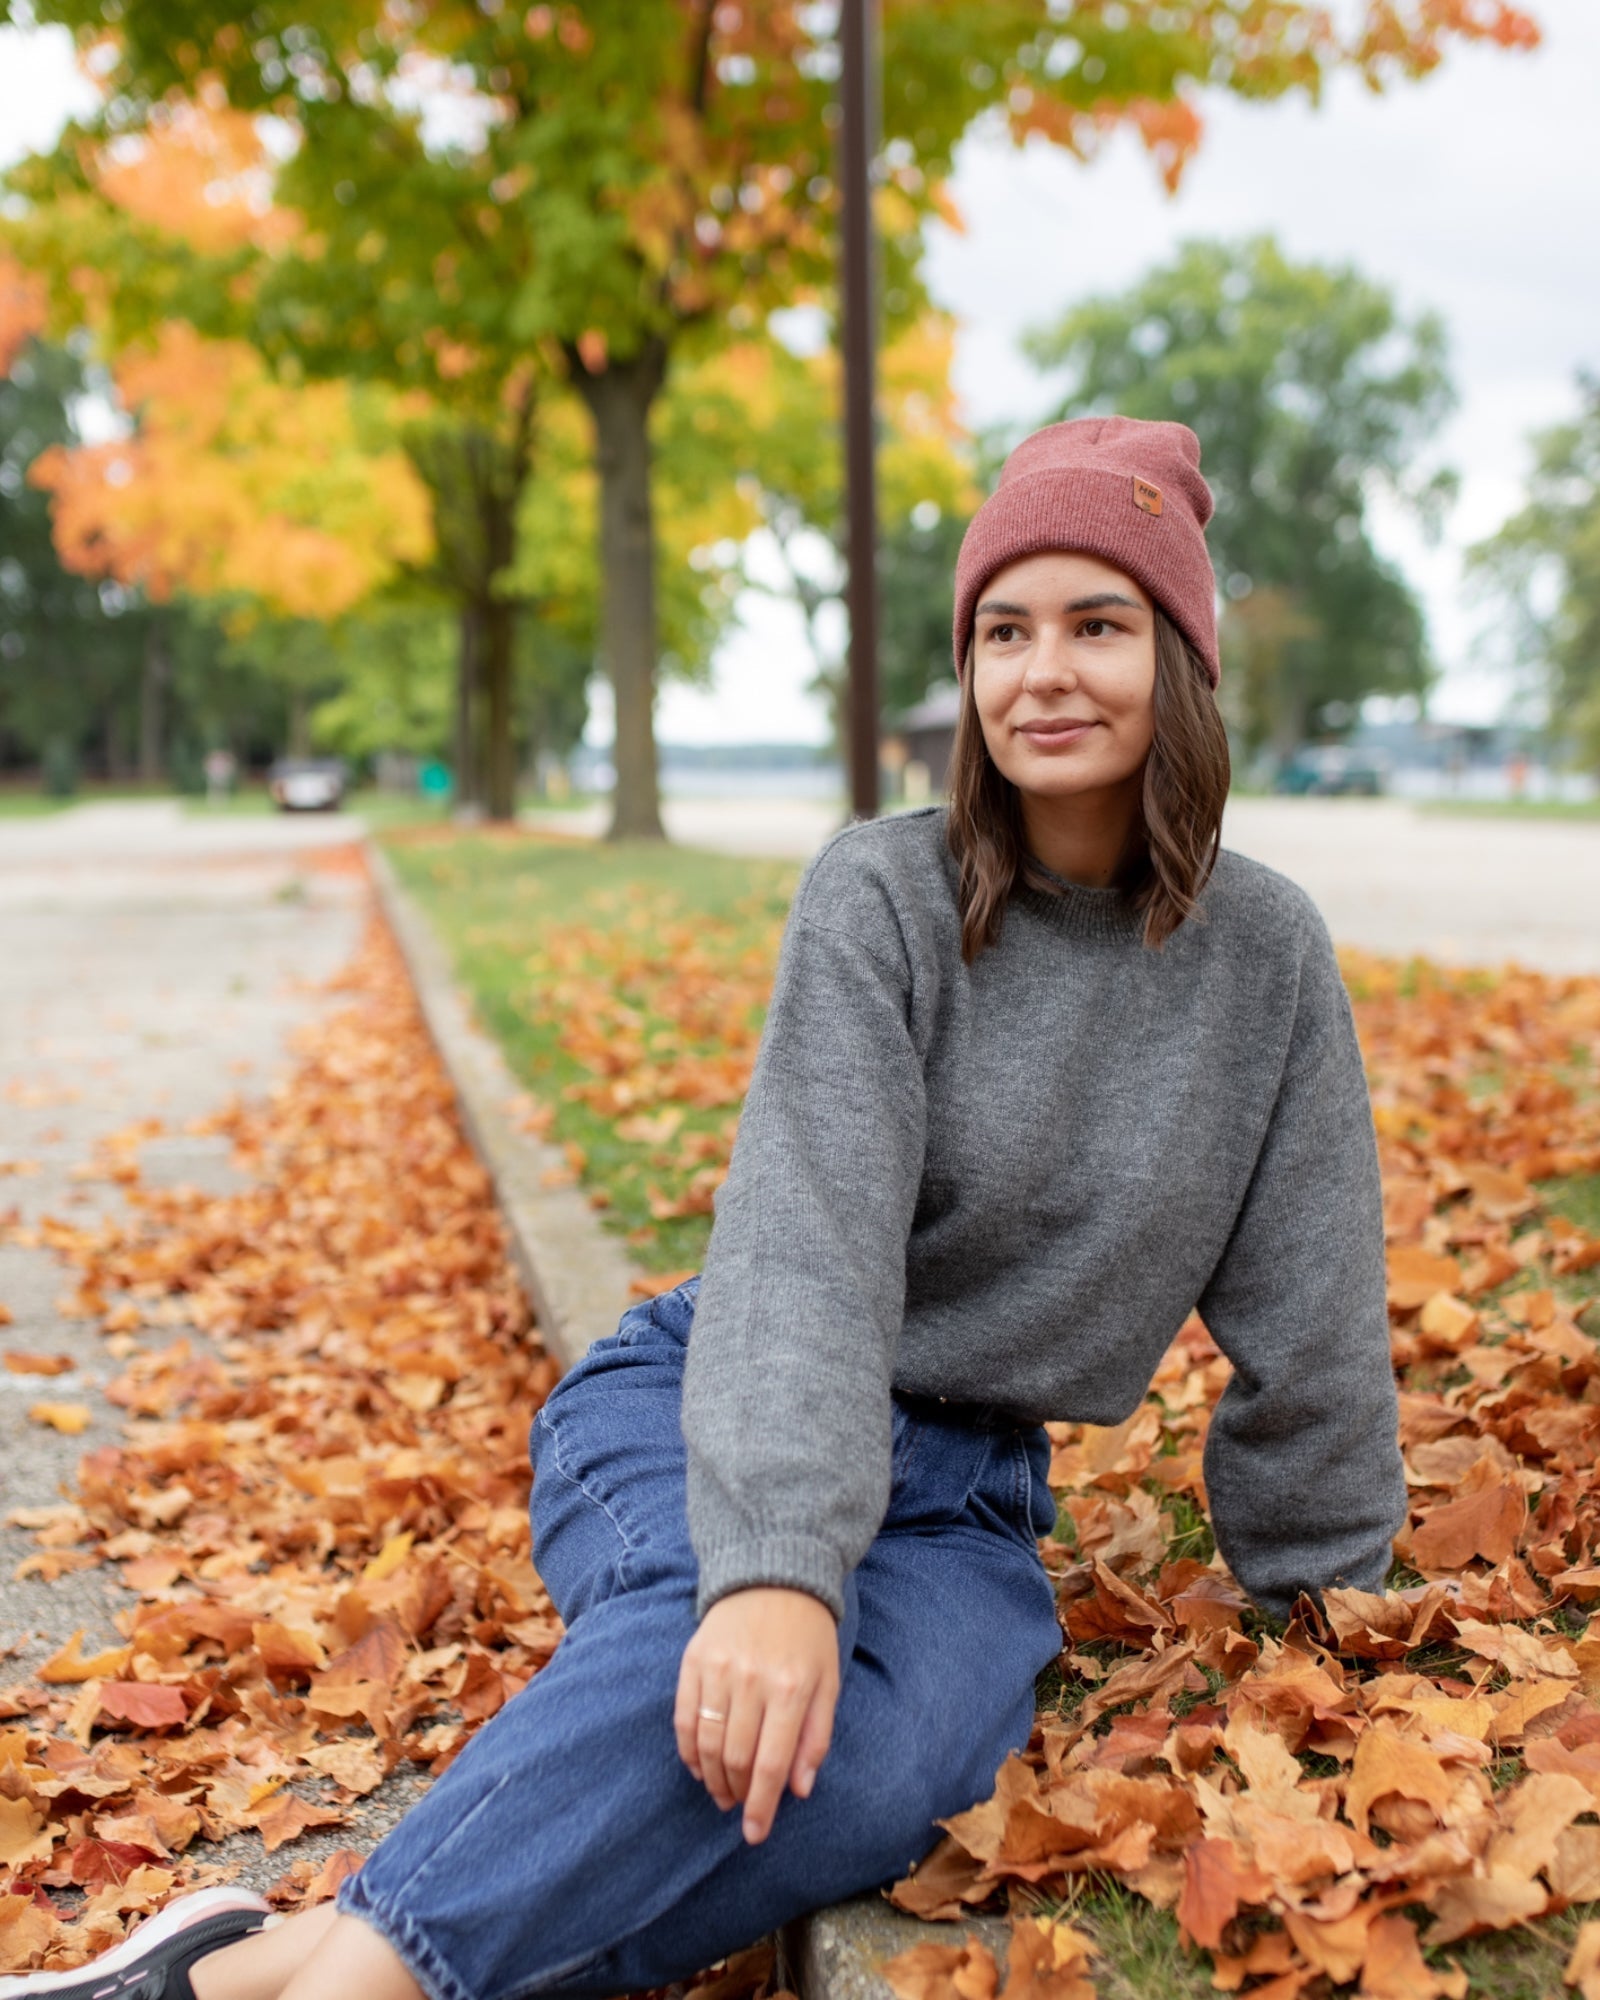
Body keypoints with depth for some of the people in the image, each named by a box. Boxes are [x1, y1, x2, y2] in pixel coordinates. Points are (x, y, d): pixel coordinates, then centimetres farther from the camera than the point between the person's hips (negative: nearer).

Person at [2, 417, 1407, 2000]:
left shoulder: (1266, 956, -1)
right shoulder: (880, 896, -9)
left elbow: (1303, 1313, 6)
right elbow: (806, 1240, -22)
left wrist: (1321, 1588, 12)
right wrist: (777, 1561, -36)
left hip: (964, 1493, 2)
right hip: (722, 1410, -2)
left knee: (873, 1771, -33)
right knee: (747, 1678, -37)